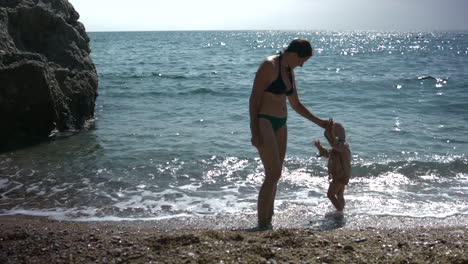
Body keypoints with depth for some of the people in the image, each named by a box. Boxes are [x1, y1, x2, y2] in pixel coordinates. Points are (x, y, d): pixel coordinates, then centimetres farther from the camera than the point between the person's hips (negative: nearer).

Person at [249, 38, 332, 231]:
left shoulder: (289, 71, 15)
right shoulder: (269, 65, -11)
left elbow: (296, 105, 24)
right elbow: (254, 98, -14)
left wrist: (318, 122, 24)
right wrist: (255, 131, -20)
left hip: (280, 125, 9)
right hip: (264, 122, -9)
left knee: (274, 175, 7)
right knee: (274, 174, -13)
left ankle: (267, 224, 13)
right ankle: (261, 225, -6)